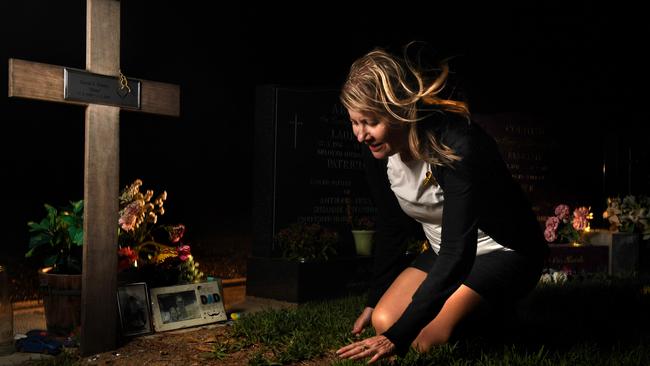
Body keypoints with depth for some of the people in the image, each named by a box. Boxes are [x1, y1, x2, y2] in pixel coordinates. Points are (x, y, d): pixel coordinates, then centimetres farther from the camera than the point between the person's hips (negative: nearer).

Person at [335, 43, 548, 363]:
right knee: (383, 321, -10)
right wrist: (373, 301, 11)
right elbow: (388, 228, 4)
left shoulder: (458, 146, -34)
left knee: (426, 339, -22)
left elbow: (457, 254, -36)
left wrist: (397, 337, -38)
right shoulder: (378, 153, -12)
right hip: (446, 251, 7)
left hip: (504, 251, -7)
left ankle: (500, 317, 6)